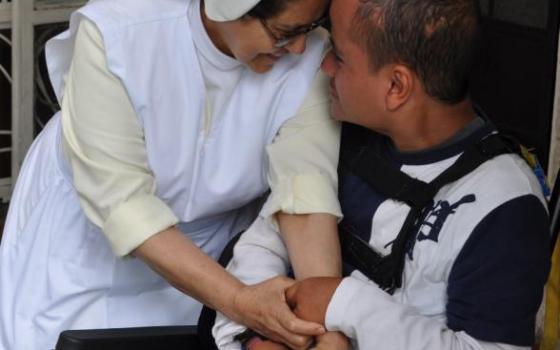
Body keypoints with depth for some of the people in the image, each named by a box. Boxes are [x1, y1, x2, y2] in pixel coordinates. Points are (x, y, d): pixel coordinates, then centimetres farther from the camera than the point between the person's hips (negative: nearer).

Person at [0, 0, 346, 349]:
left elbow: (306, 184, -31)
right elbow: (121, 198, -33)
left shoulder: (310, 56, -23)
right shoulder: (114, 32, -31)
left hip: (208, 253, 2)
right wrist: (238, 301, -43)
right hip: (87, 235, -2)